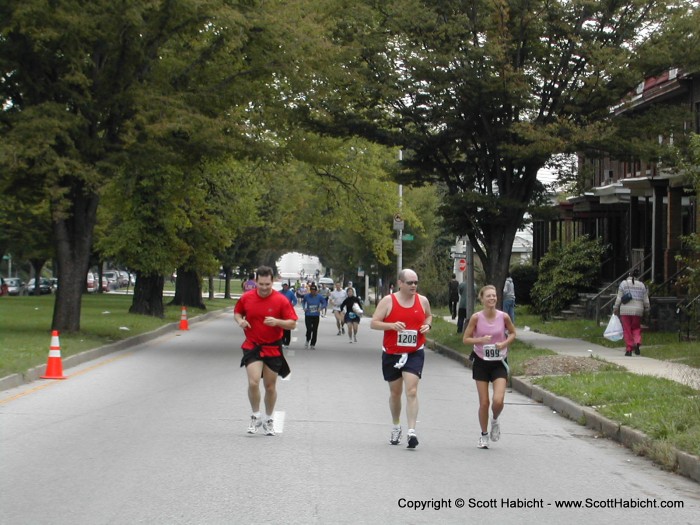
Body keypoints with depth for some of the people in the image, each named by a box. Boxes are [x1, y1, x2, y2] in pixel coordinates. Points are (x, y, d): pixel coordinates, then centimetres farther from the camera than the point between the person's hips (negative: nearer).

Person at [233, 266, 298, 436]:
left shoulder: (281, 300, -8)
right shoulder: (246, 297, -2)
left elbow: (292, 324, -6)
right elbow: (237, 313, 15)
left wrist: (277, 322, -24)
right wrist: (240, 320, -7)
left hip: (273, 348, 0)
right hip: (252, 346, 0)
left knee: (270, 386, 9)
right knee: (253, 382, -16)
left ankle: (268, 420, 28)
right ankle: (255, 416, 4)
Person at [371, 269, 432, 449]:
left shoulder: (422, 300, 2)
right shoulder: (388, 301, -6)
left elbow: (429, 316, 21)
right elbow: (373, 323, -7)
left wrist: (428, 325, -2)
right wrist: (392, 325, -23)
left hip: (414, 353, 0)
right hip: (391, 354, 0)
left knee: (411, 391, -15)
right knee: (395, 392, 14)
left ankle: (412, 431, -19)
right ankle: (396, 427, 35)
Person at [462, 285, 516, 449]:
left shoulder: (503, 317, -8)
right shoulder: (476, 317, -10)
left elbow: (512, 333, 9)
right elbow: (465, 339, -4)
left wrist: (505, 343, -10)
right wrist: (480, 340, -21)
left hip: (499, 363, 0)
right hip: (481, 363, 0)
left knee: (498, 400, -14)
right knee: (484, 402, 2)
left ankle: (495, 420, 20)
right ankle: (484, 435, 23)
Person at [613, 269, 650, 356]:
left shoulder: (624, 283, 0)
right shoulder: (642, 285, 7)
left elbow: (619, 298, -3)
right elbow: (646, 300, 9)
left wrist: (616, 308, 4)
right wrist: (646, 310, 20)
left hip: (625, 310, -2)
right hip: (638, 310, 2)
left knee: (627, 330, 2)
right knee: (636, 328, 15)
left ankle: (629, 349, 1)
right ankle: (637, 343, -9)